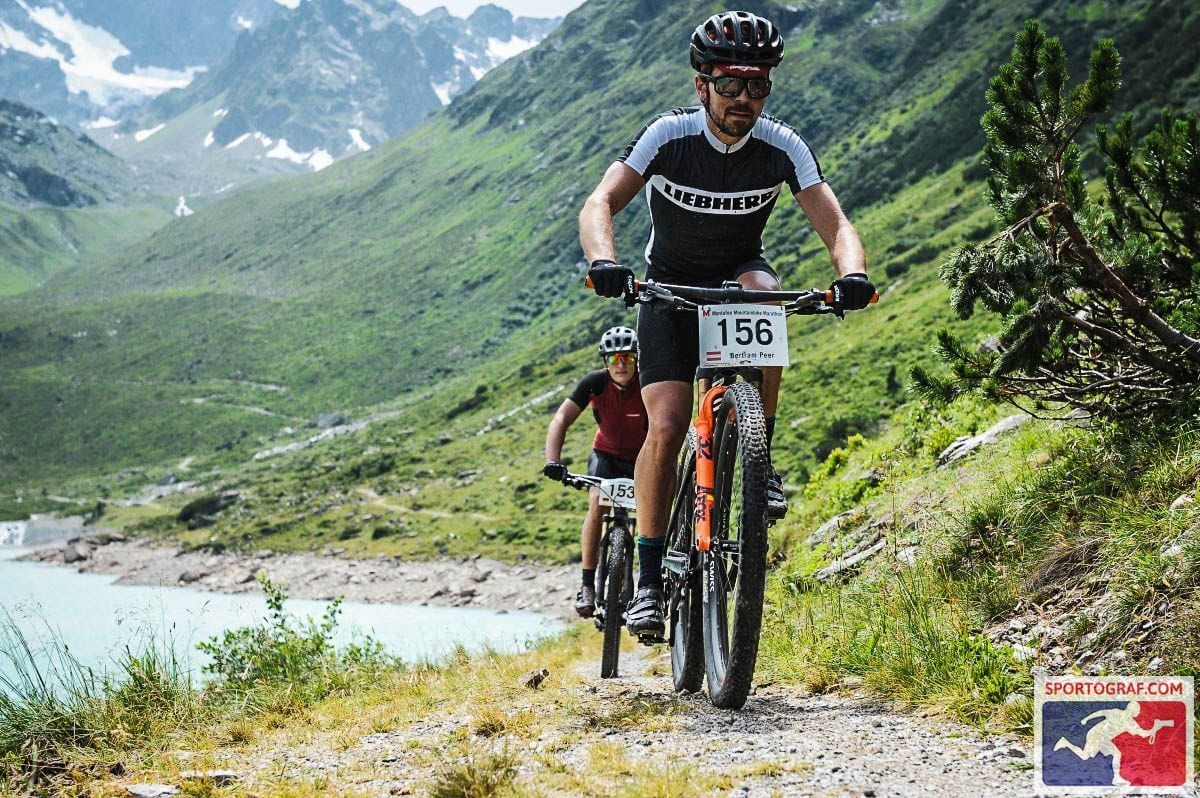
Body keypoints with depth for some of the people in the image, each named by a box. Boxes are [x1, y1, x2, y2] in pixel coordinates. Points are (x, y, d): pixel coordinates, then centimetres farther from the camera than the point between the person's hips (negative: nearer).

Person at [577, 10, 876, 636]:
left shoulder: (782, 147, -17)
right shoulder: (668, 137, -21)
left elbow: (833, 222, -24)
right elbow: (600, 204, -30)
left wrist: (852, 273, -46)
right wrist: (603, 261, -51)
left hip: (738, 275, 1)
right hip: (670, 285, -1)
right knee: (666, 428, -17)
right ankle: (649, 578, -6)